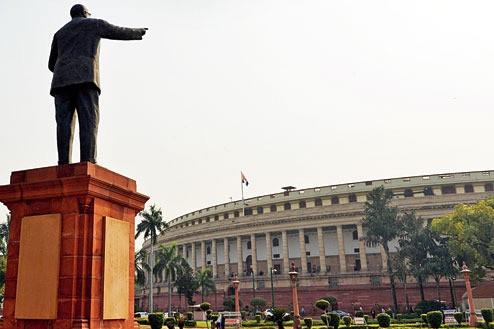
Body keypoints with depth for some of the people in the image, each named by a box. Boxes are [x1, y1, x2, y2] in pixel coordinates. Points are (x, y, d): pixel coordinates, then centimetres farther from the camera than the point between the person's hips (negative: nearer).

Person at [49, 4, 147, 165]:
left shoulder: (60, 33, 30)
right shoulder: (95, 24, 20)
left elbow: (52, 65, 32)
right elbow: (122, 33, 30)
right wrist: (139, 32, 49)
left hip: (62, 81, 4)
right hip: (85, 78, -4)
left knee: (64, 123, -5)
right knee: (88, 122, -13)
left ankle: (64, 166, -17)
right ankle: (87, 162, -27)